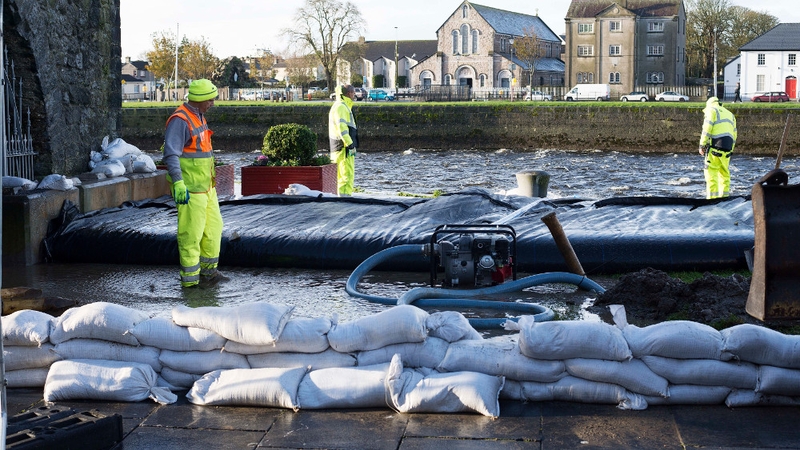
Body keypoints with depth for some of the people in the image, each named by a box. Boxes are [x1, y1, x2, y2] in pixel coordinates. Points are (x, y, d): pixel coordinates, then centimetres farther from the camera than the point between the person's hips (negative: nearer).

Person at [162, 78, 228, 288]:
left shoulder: (198, 117, 13)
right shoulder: (180, 120, -18)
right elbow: (171, 154, -26)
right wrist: (178, 183, -37)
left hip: (205, 185, 10)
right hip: (189, 188, -10)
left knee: (213, 226, 15)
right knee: (191, 232, -3)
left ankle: (208, 271, 27)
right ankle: (190, 279, 5)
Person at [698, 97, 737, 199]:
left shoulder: (711, 110, 8)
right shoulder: (730, 114, 28)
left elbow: (707, 129, -5)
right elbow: (734, 134, 21)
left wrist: (702, 145, -6)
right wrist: (730, 150, 20)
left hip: (715, 145, -6)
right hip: (727, 147, 6)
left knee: (711, 171, -7)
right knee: (724, 171, 14)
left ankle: (712, 196, -14)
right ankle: (724, 194, 12)